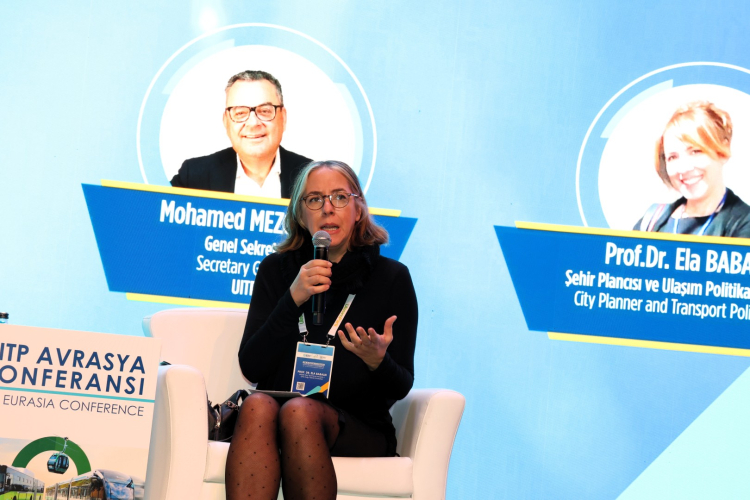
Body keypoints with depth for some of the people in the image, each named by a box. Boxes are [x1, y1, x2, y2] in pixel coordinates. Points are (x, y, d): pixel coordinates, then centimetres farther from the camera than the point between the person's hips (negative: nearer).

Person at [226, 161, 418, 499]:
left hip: (358, 430, -1)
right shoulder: (276, 269, 10)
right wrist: (292, 300, -13)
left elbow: (401, 387, 2)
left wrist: (378, 362, -22)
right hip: (275, 420, 2)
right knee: (257, 406, -32)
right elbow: (251, 368, -1)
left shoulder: (391, 277, 4)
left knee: (299, 411, -33)